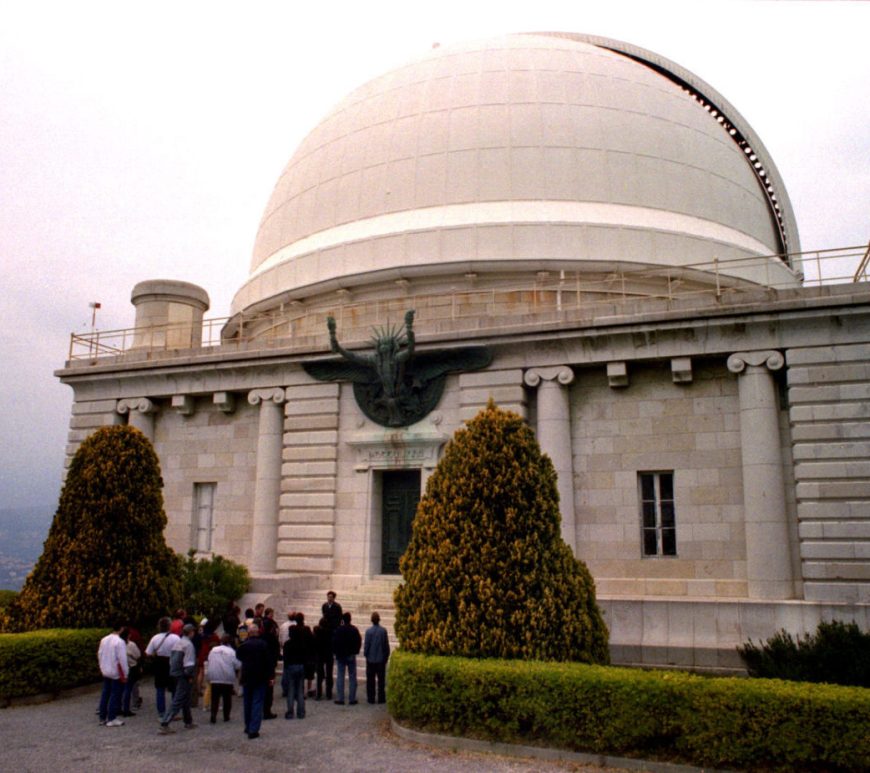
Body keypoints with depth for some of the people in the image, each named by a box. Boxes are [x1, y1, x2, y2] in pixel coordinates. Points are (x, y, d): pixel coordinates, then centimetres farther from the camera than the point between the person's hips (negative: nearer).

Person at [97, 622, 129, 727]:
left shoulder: (103, 640, 3)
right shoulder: (119, 642, -20)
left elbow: (99, 654, 11)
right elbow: (122, 659, -19)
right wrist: (125, 674, -11)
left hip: (105, 672, 7)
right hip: (116, 673, -7)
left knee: (105, 694, 15)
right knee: (115, 695, 0)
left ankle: (103, 718, 22)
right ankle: (111, 719, 2)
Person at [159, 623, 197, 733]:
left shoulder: (177, 643, 12)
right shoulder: (188, 644, -15)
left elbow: (171, 660, 15)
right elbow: (189, 663, -19)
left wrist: (173, 672, 18)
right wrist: (190, 676, -12)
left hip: (175, 674, 9)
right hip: (184, 676, -9)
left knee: (185, 700, 19)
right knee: (178, 701, -7)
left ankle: (188, 722, 29)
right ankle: (164, 724, -12)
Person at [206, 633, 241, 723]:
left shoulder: (213, 650, 6)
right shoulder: (231, 652, -6)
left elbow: (208, 663, 9)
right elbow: (238, 665, -8)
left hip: (214, 679, 2)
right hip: (228, 679, -2)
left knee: (214, 699, 6)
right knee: (227, 699, 11)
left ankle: (213, 716, -6)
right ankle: (226, 716, 14)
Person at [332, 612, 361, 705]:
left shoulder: (338, 630, -10)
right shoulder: (354, 630, -6)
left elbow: (334, 642, -7)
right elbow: (359, 642, -2)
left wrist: (336, 652, 7)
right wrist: (355, 652, 10)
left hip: (340, 656, -1)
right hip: (351, 656, 1)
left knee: (340, 677, 5)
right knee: (352, 677, 6)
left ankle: (340, 698, 3)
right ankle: (352, 699, 6)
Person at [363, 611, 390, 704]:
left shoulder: (369, 631, -13)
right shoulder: (383, 631, -10)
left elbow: (366, 645, -7)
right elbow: (386, 645, -4)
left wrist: (366, 654, 10)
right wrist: (386, 656, 8)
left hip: (371, 659, -1)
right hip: (381, 659, 1)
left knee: (370, 679, 10)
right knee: (381, 679, 10)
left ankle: (371, 698, 12)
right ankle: (381, 698, 12)